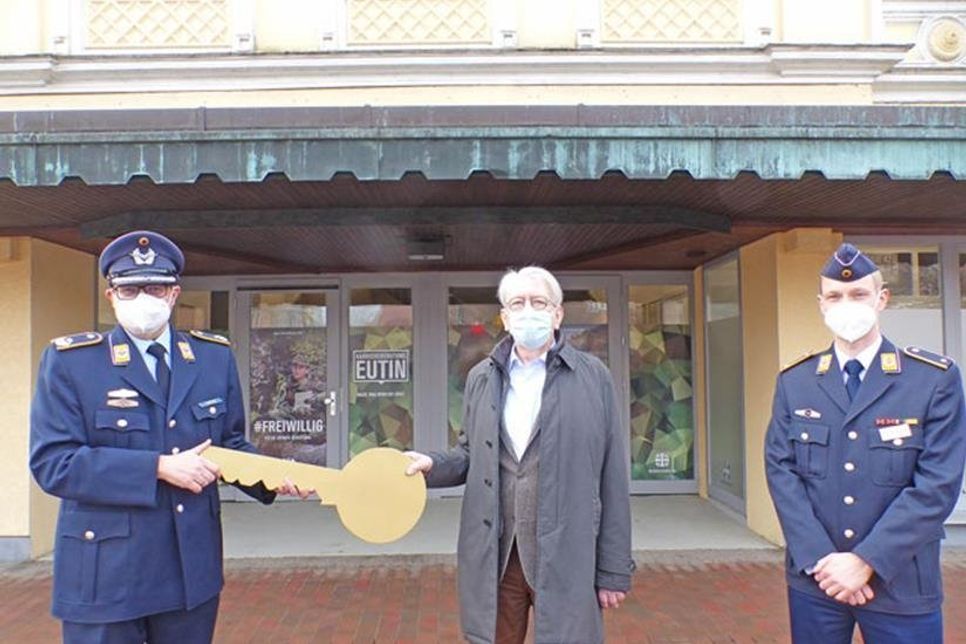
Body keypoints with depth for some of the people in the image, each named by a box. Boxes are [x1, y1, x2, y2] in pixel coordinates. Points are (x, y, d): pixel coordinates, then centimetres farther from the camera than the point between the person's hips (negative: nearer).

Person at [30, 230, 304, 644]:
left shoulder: (215, 357, 5)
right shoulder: (70, 361, -6)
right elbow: (52, 462, -15)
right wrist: (158, 468, -21)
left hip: (194, 569, 4)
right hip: (105, 574, -3)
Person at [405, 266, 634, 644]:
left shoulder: (592, 377, -2)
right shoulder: (481, 379, 8)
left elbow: (612, 480, -2)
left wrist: (614, 568, -2)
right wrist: (433, 465, -6)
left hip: (566, 560, -2)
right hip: (493, 559, 3)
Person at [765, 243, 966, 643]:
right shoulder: (793, 382, 3)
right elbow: (780, 469, -3)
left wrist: (867, 561, -15)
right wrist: (820, 558, -13)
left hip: (901, 584, -1)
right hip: (813, 580, 2)